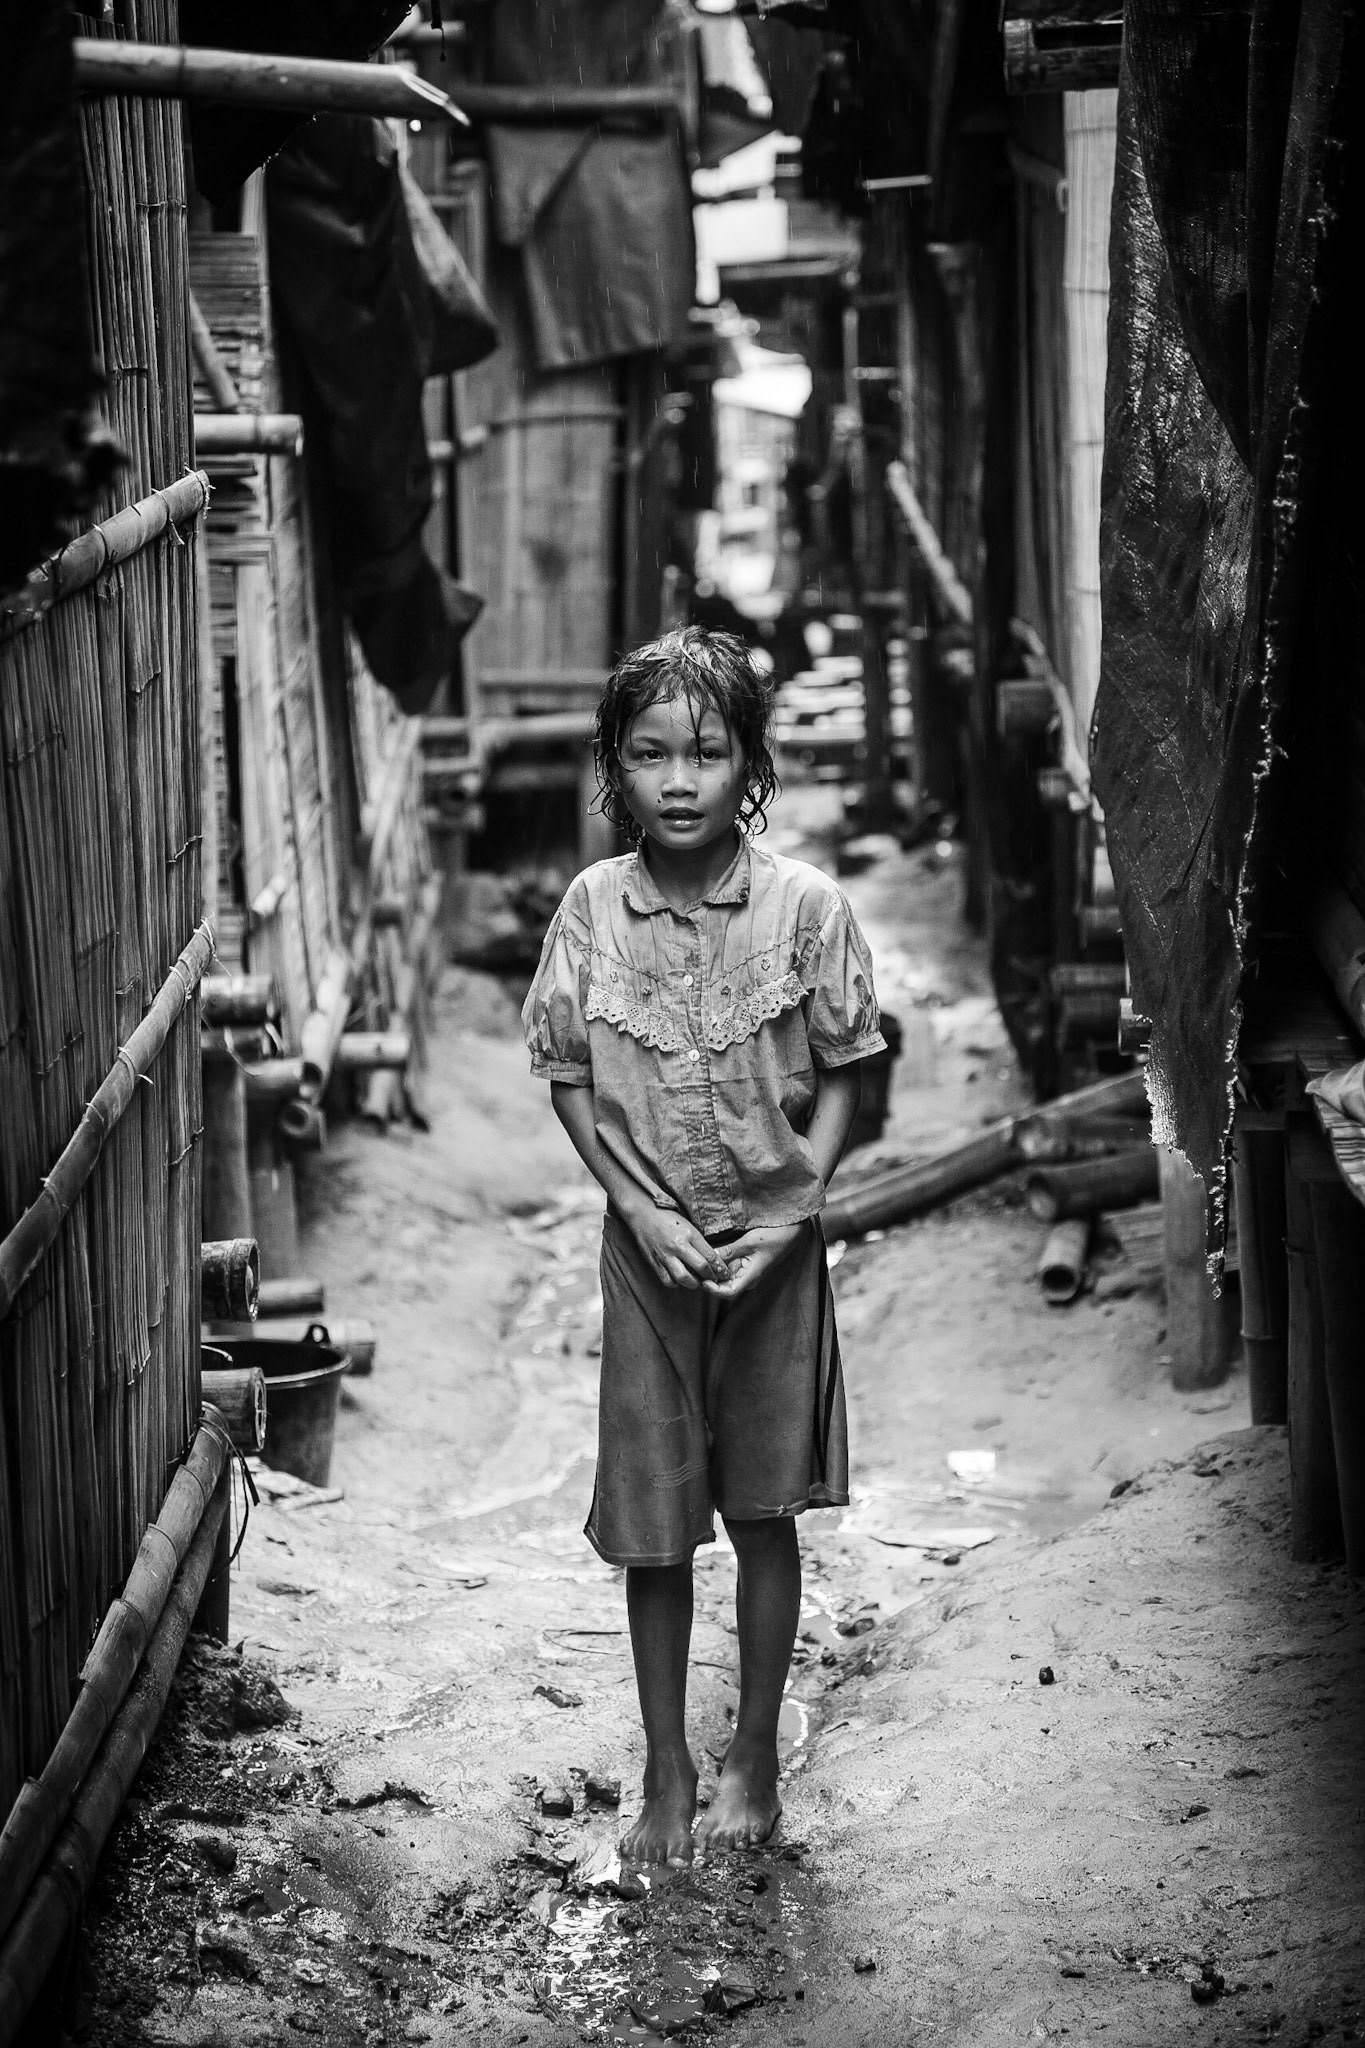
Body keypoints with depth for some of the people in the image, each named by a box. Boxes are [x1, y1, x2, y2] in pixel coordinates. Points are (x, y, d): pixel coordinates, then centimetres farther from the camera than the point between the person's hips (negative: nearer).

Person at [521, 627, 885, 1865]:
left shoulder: (804, 905, -10)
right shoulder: (592, 908, -6)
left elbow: (839, 1081, -3)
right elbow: (570, 1081, 1)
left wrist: (790, 1212, -14)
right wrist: (643, 1210, -10)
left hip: (773, 1249, -1)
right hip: (649, 1248, 1)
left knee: (763, 1512, 9)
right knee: (651, 1526, 6)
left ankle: (756, 1760, 23)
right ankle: (666, 1772, 20)